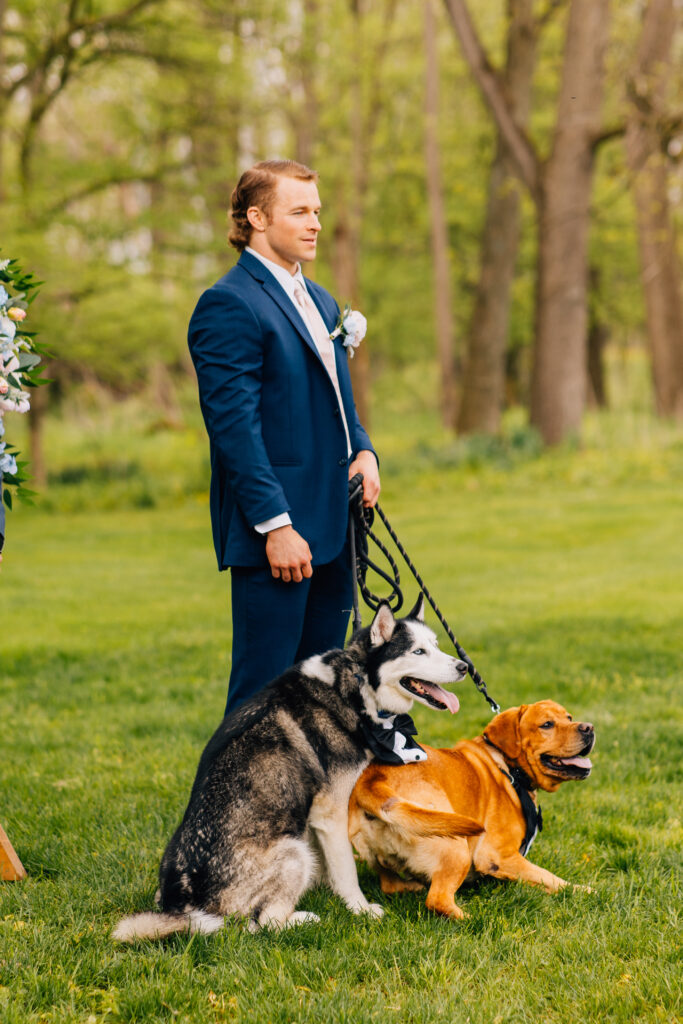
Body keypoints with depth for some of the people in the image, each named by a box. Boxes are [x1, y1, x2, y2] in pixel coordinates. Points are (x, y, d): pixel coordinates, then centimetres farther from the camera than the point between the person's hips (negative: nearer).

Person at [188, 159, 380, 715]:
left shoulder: (321, 302, 18)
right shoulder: (229, 305, -11)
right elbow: (234, 425, -17)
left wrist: (363, 450, 5)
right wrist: (276, 525, -21)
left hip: (332, 525, 9)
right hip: (275, 536, -9)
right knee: (264, 689, -4)